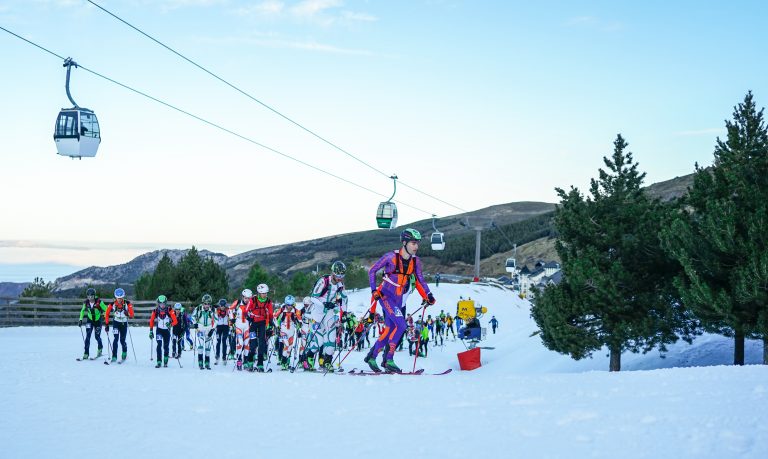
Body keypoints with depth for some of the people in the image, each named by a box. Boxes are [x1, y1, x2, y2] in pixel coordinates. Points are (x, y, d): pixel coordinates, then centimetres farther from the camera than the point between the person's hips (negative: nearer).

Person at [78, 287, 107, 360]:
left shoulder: (99, 302, -22)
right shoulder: (86, 303, -11)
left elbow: (106, 310, -13)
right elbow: (82, 311, 8)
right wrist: (80, 319, 1)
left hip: (98, 321, -2)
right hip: (90, 320, 2)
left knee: (97, 336, 4)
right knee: (88, 336, -10)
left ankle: (100, 349, 35)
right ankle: (86, 353, -9)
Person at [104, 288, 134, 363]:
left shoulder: (127, 304, -14)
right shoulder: (112, 304, -12)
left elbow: (132, 315, -13)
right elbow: (107, 314, -3)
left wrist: (128, 314, -35)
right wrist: (106, 324, -7)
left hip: (124, 323, 0)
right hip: (116, 323, 0)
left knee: (122, 340, 3)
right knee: (115, 339, -14)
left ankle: (124, 354, 30)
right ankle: (114, 357, -13)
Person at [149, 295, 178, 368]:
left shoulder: (170, 311, -15)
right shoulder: (155, 311, -10)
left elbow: (175, 321, -16)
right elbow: (151, 321, 2)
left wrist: (170, 324, -35)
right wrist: (151, 331, 0)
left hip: (167, 330, 0)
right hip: (159, 330, 0)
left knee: (166, 346, 6)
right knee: (159, 345, -16)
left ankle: (165, 361, 26)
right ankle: (159, 362, -16)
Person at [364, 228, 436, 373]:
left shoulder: (415, 261, 1)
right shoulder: (391, 257, -14)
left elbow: (419, 280, 10)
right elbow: (372, 271, -6)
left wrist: (428, 295, -3)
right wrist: (374, 290, -14)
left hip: (400, 300, 6)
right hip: (386, 296, -6)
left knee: (390, 330, 7)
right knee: (401, 326, -20)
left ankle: (371, 356, 24)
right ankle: (389, 359, -10)